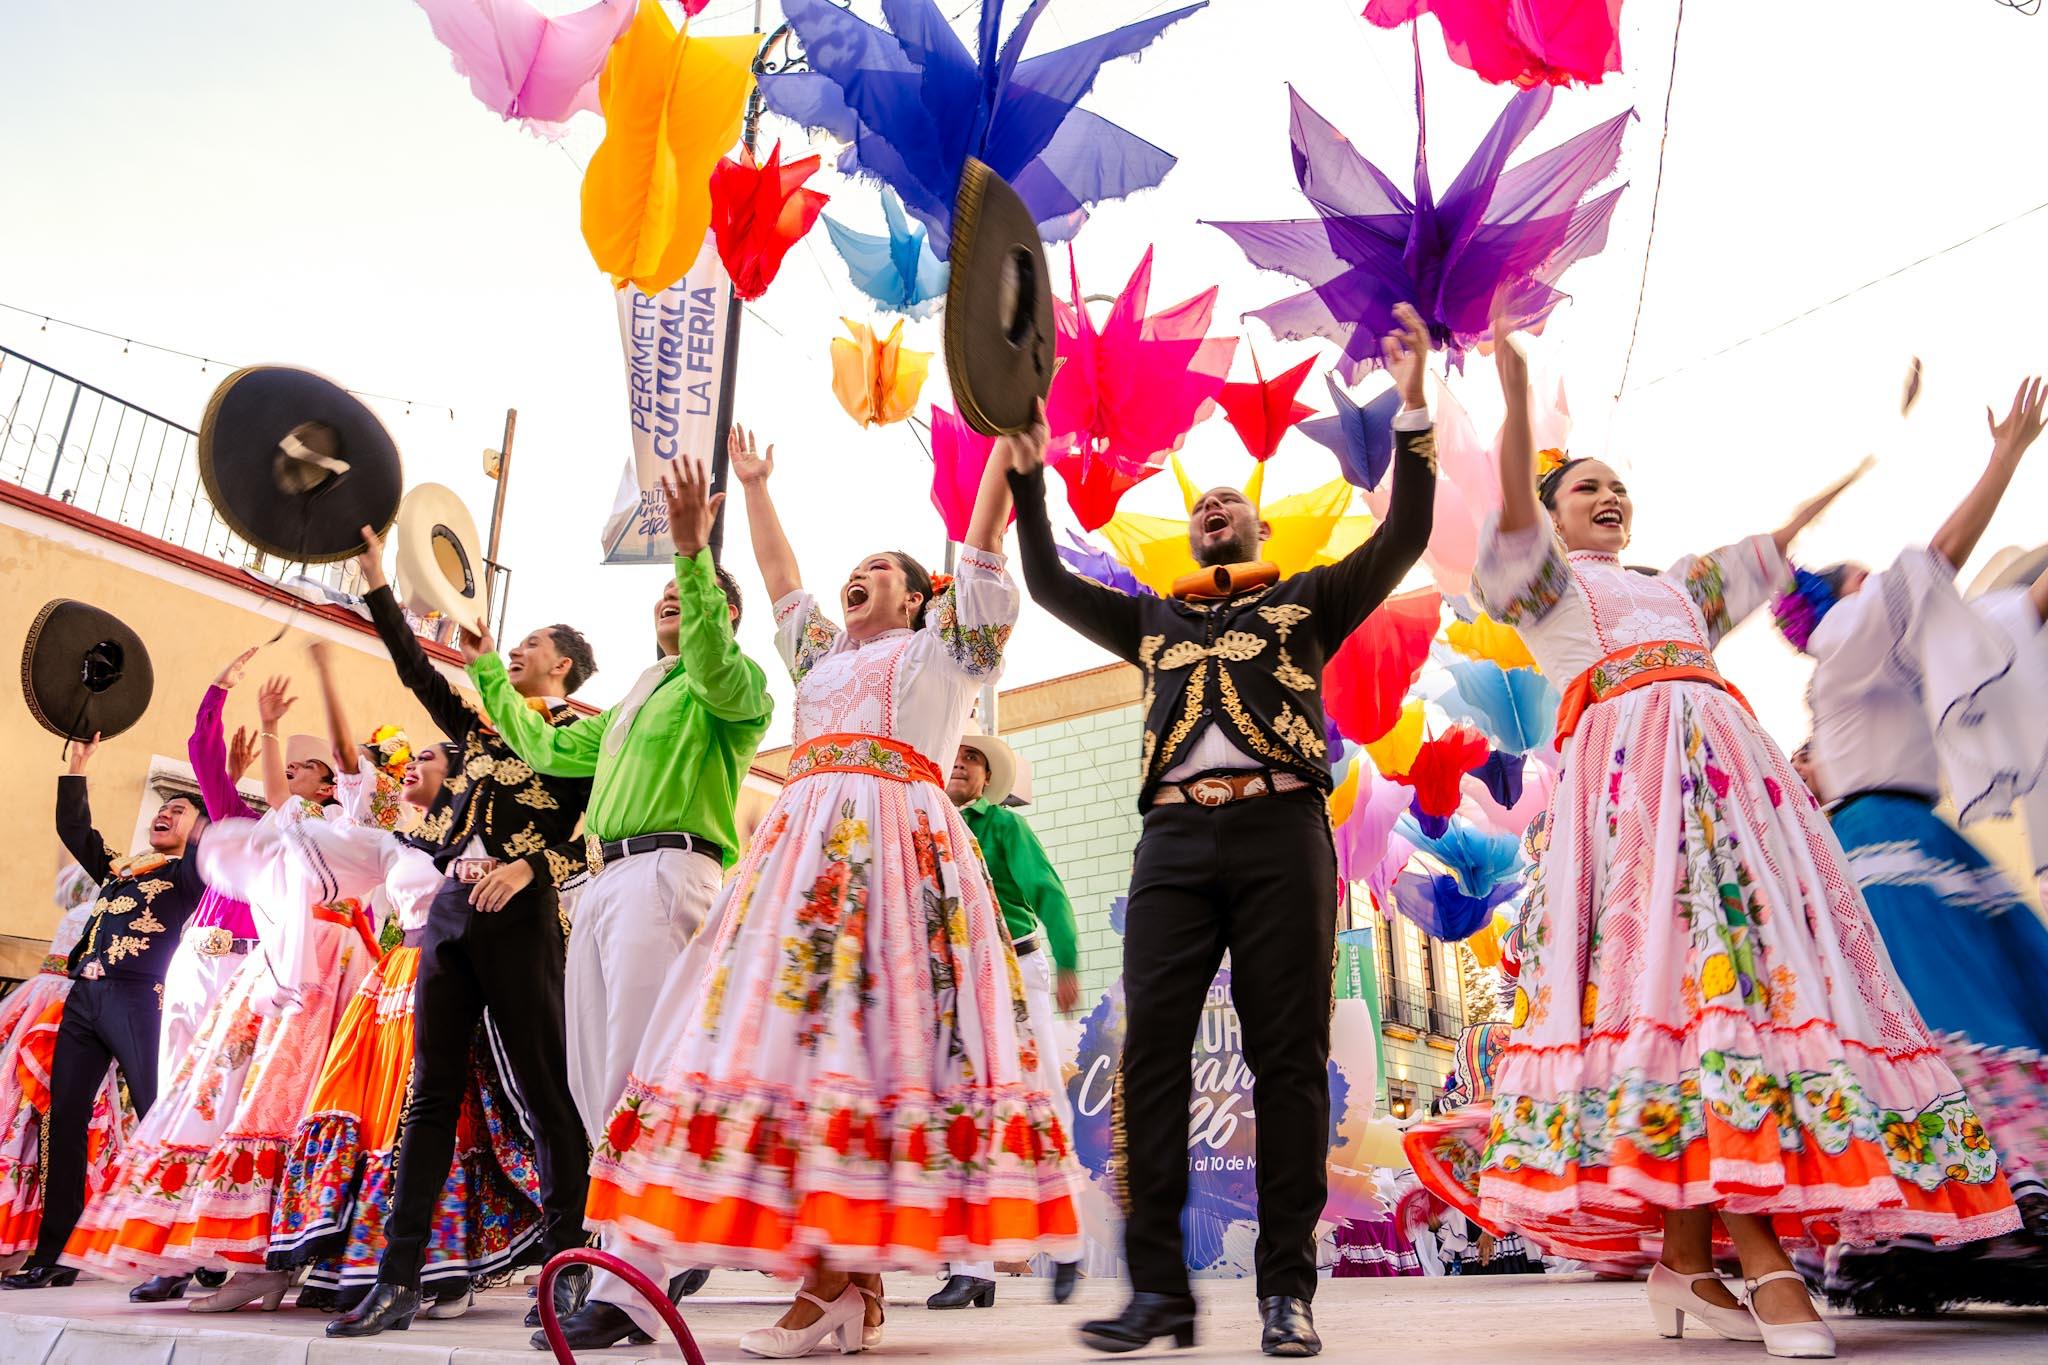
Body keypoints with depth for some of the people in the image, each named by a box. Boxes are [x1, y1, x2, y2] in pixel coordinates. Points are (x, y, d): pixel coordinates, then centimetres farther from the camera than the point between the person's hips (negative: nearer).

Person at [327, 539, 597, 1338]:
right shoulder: (483, 726, 23)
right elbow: (419, 672, 23)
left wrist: (530, 866, -21)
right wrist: (377, 587, 24)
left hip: (520, 916, -6)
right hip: (450, 908, 7)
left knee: (544, 1090, -6)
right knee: (432, 1091, 4)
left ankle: (566, 1267, 0)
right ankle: (398, 1279, 6)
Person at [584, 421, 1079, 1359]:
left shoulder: (943, 648, 17)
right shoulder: (819, 654, 32)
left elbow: (984, 542, 12)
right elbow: (779, 576, 43)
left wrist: (1009, 431, 10)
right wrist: (755, 488, 49)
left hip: (898, 842, -6)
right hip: (805, 845, 6)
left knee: (872, 1030, -16)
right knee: (796, 1031, -7)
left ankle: (849, 1286, -17)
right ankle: (837, 1281, -8)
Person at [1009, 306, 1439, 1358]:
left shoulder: (1307, 601, 20)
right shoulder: (1153, 620, 27)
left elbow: (1404, 537, 9)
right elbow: (1048, 583, 21)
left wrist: (1412, 411, 0)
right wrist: (1026, 470, 15)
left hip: (1279, 833, -2)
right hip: (1173, 839, 2)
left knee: (1288, 1055, -3)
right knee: (1152, 1052, -6)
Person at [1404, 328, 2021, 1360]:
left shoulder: (1673, 588, 37)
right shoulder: (1544, 580, 17)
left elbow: (1769, 549, 48)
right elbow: (1512, 518, -3)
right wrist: (1516, 404, -18)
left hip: (1726, 767, 6)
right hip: (1633, 768, -6)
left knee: (1728, 961, -9)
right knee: (1693, 962, -22)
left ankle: (1686, 1260, -9)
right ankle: (1761, 1259, -25)